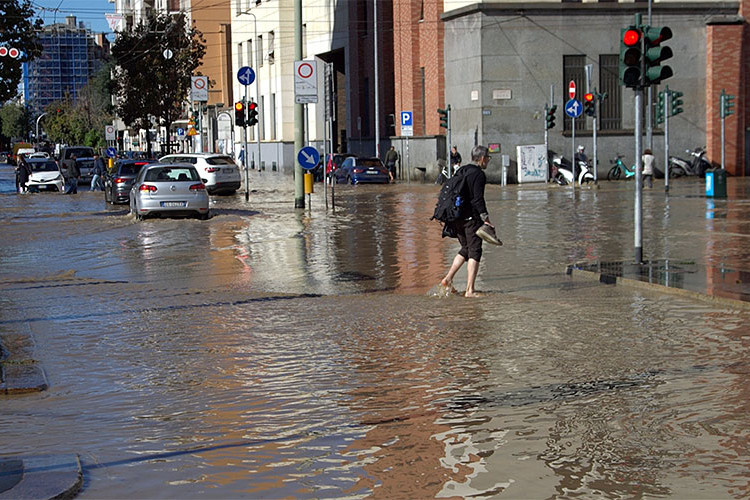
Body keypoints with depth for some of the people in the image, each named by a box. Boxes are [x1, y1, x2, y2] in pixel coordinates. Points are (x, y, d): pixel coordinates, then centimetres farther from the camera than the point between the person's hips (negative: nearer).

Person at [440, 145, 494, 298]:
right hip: (472, 218, -8)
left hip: (456, 218, 8)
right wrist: (486, 219, -16)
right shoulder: (479, 174, -11)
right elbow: (478, 199, -18)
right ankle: (470, 290, -5)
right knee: (474, 252, -2)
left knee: (466, 249, 21)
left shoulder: (461, 171, 14)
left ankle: (448, 279, 14)